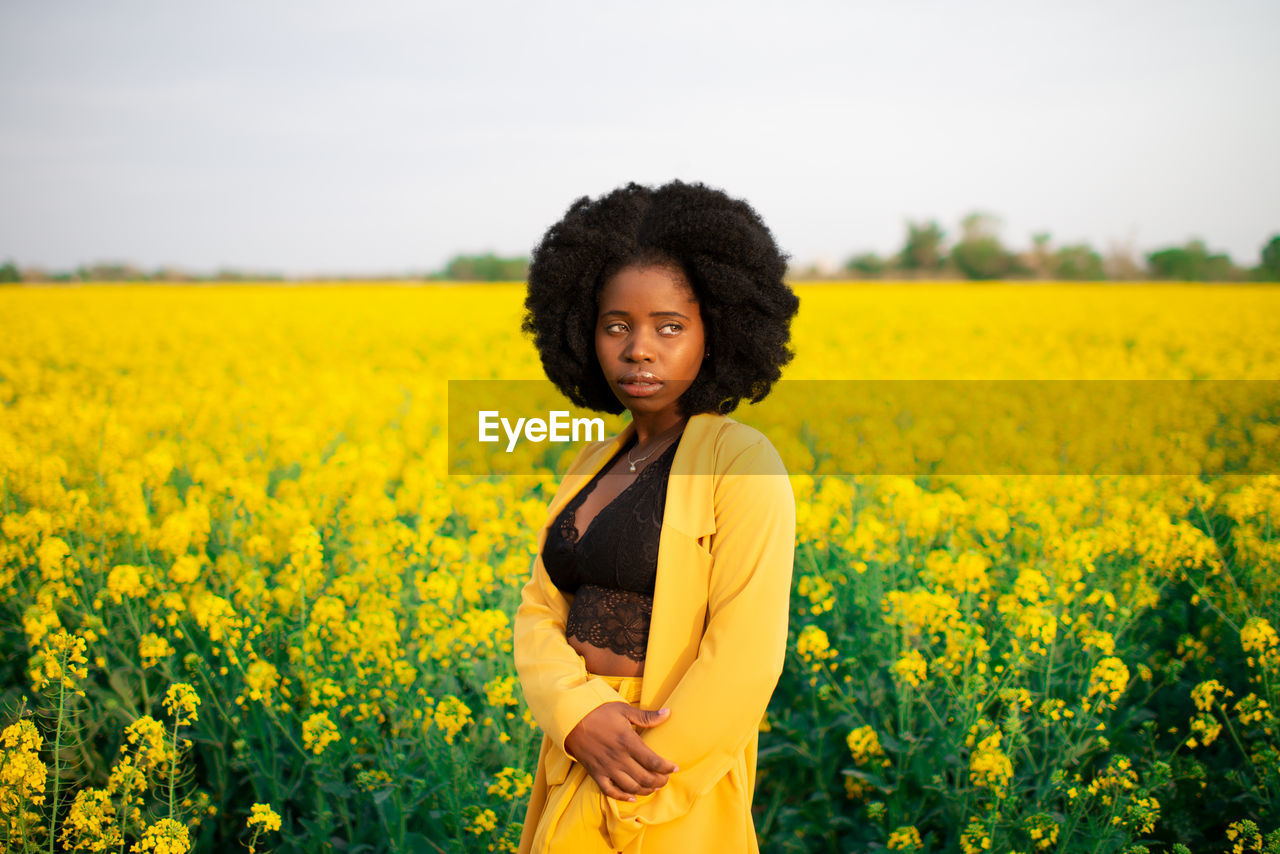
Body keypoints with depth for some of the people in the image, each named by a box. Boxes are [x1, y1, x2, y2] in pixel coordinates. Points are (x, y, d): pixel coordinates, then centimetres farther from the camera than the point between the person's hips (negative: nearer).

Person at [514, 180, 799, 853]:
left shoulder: (743, 464, -12)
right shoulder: (594, 462, 9)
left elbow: (744, 660, -18)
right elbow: (540, 613, 5)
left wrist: (622, 797, -16)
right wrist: (578, 714, -15)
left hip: (673, 792, -6)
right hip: (576, 765, 6)